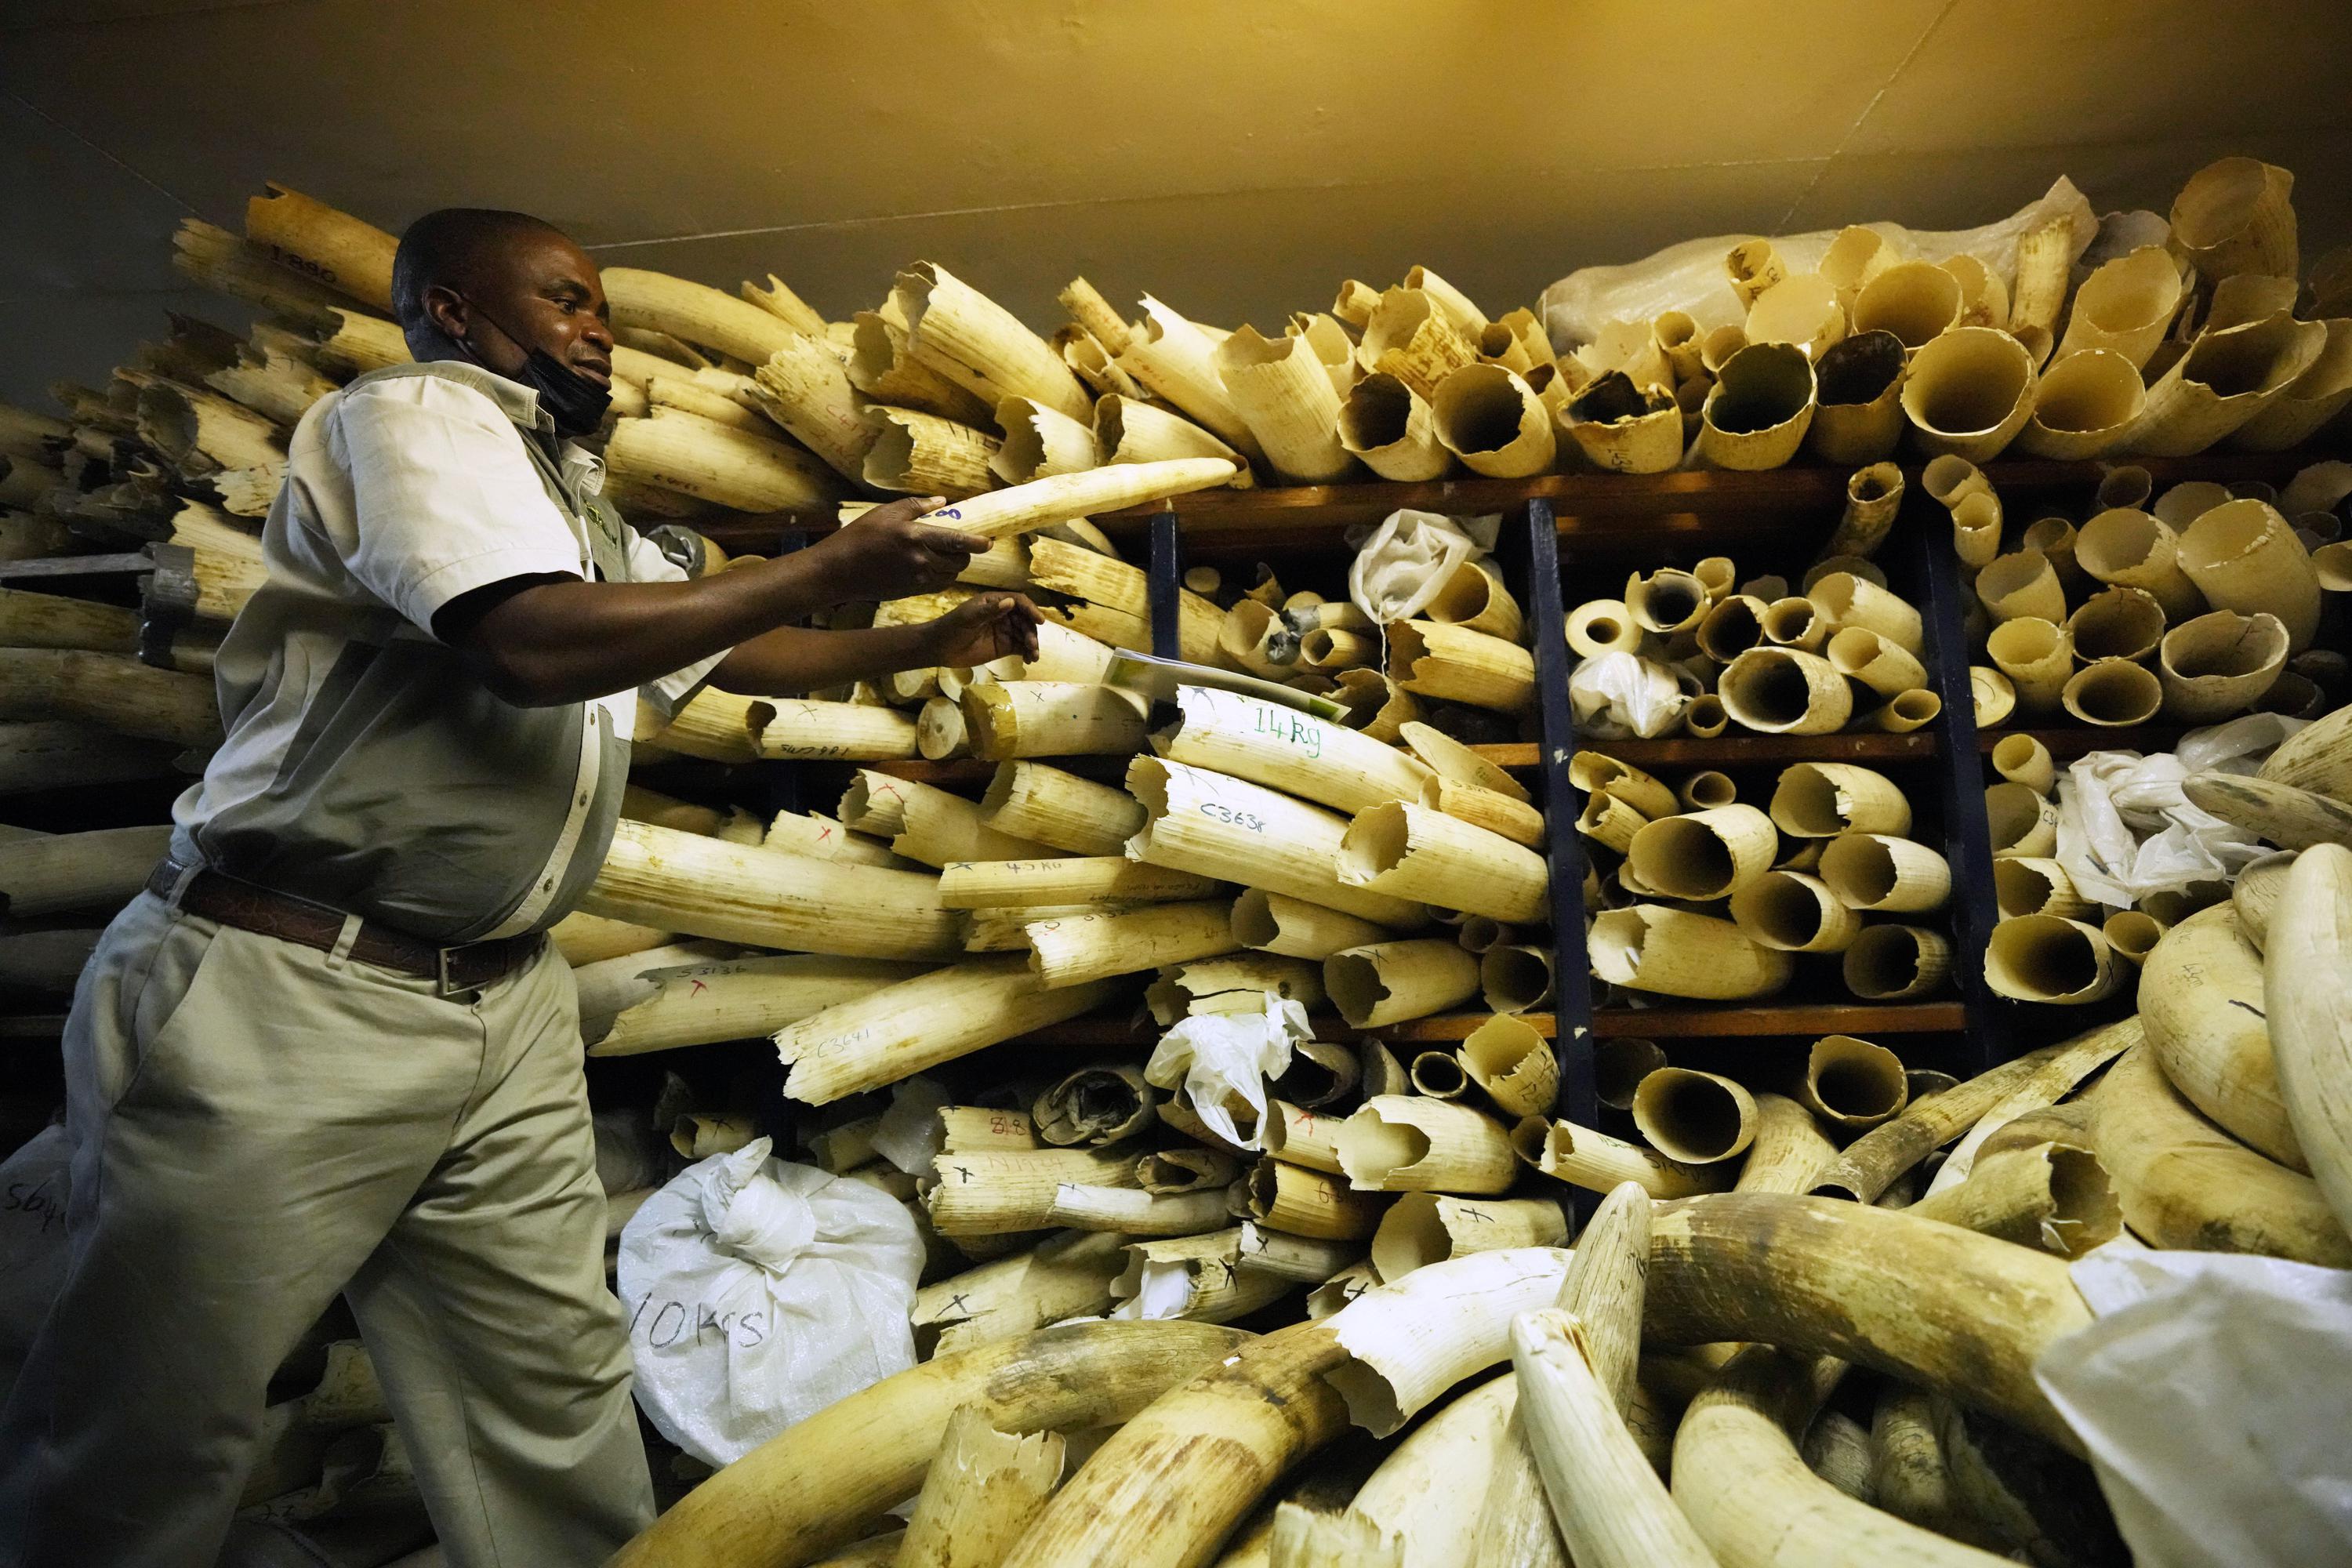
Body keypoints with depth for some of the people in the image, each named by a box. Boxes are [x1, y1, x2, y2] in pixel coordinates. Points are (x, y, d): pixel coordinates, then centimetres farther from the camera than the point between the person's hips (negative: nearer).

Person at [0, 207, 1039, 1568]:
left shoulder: (579, 510, 21)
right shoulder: (412, 412, -5)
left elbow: (727, 651, 29)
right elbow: (534, 643, -22)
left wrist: (927, 644, 20)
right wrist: (833, 568, -17)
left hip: (506, 1000, 8)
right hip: (288, 991, -7)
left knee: (561, 1403, 8)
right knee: (145, 1458, 6)